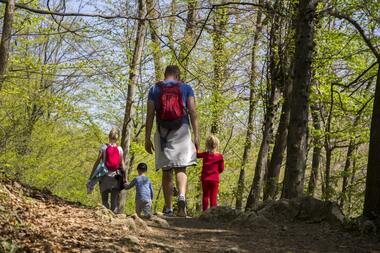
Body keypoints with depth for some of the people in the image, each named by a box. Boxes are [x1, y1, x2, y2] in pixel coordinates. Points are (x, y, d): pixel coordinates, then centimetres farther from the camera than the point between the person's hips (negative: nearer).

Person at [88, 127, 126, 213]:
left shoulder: (104, 147, -5)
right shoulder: (119, 149, -1)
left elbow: (97, 162, -5)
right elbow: (122, 164, -1)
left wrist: (91, 176, 0)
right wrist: (125, 177, 5)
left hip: (105, 176, -1)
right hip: (116, 177, 1)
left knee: (105, 199, 4)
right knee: (115, 199, 6)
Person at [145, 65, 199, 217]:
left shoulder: (154, 89, 10)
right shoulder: (186, 88, 9)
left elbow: (150, 115, 3)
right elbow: (193, 112, 0)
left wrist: (147, 139, 4)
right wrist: (196, 135, -1)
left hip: (162, 132, 1)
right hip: (182, 131, -1)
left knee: (166, 171, 6)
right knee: (180, 168, -1)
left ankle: (168, 209, 7)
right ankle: (182, 196, -29)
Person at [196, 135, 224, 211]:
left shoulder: (205, 155, -3)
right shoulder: (219, 156, -3)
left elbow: (196, 154, 10)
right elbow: (221, 168, 0)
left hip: (205, 179, 1)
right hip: (215, 179, -1)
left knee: (205, 196, 8)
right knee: (213, 197, 1)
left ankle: (205, 211, 4)